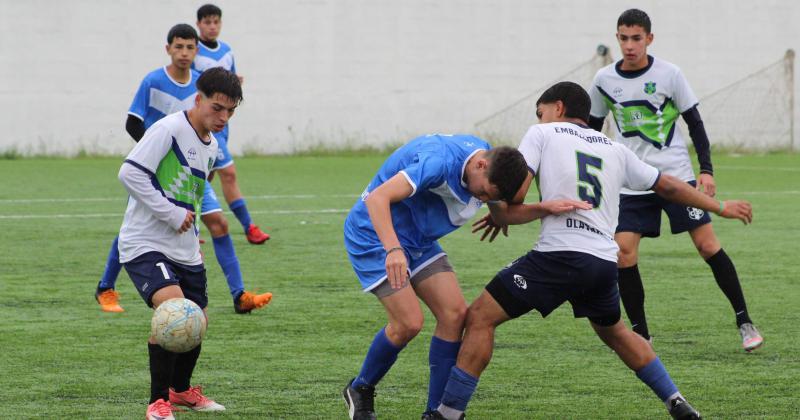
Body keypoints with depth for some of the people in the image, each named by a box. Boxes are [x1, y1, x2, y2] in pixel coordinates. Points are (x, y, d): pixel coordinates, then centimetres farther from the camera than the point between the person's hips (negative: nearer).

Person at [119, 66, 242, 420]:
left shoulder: (211, 147, 12)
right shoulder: (169, 129, -15)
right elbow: (130, 172, -22)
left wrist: (193, 234, 18)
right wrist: (171, 214, -21)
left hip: (185, 251, 9)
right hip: (145, 244, -9)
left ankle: (180, 389, 41)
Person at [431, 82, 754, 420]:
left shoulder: (543, 134, 10)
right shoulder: (615, 150, 23)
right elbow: (668, 186, 31)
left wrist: (500, 216, 17)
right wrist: (720, 207, 43)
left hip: (559, 253, -6)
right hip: (605, 262, 6)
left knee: (480, 318, 0)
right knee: (613, 332, 31)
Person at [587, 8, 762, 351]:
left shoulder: (669, 75, -6)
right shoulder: (605, 80, 1)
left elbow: (695, 123, 0)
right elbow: (592, 127, 14)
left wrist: (706, 170, -8)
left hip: (677, 176, -2)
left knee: (708, 245, -5)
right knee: (623, 253, -10)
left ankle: (744, 321, 7)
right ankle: (640, 334, 1)